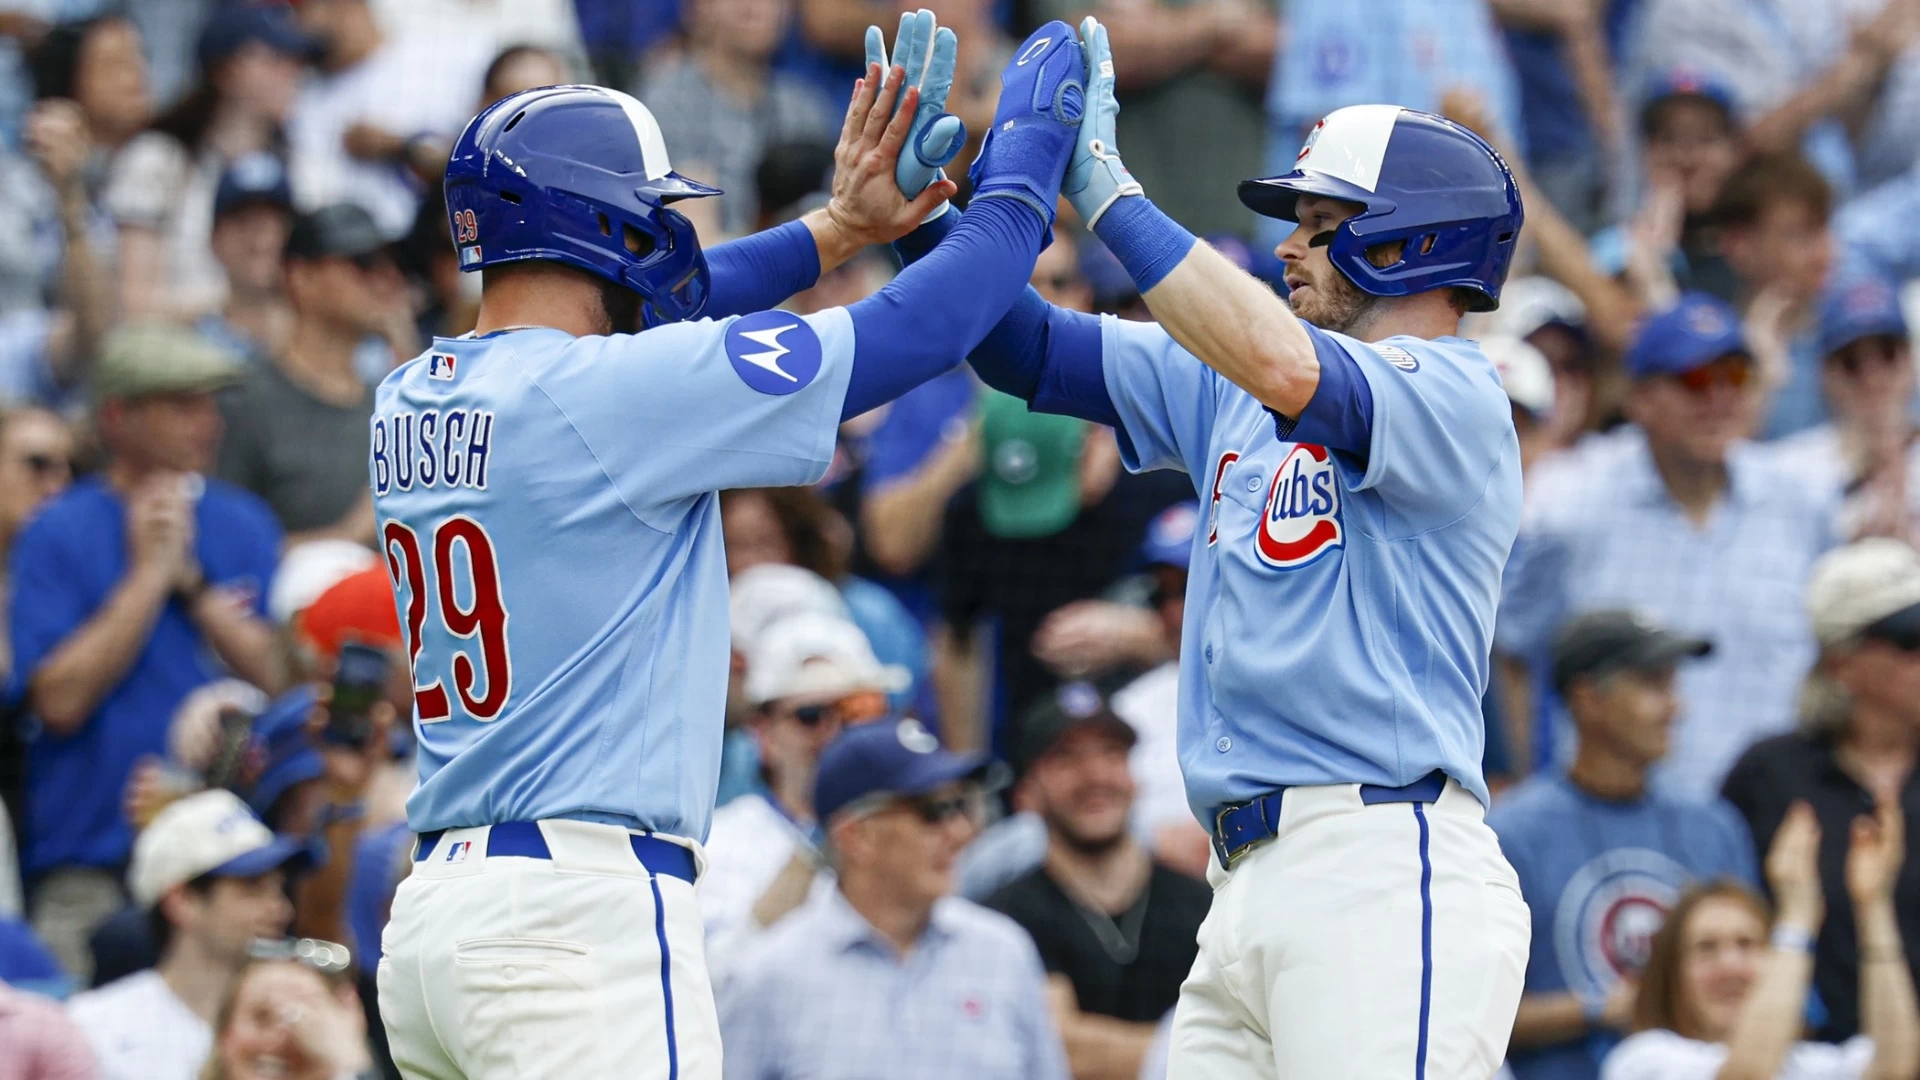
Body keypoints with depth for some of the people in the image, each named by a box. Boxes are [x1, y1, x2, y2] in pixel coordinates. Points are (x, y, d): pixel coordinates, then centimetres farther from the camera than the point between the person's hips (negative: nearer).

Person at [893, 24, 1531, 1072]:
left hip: (1384, 880, -9)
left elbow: (1283, 367, -24)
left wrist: (1103, 188, -19)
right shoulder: (1230, 393, 21)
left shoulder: (1453, 396, -5)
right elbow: (1032, 352, 21)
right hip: (1250, 887, 9)